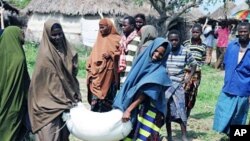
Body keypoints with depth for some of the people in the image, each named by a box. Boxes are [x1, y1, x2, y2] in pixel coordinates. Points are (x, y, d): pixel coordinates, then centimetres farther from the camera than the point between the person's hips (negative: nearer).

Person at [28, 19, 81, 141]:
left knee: (64, 130, 14)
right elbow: (52, 80, -17)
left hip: (65, 96, 7)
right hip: (49, 100, -7)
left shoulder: (66, 50, 6)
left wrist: (75, 95, 3)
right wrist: (64, 100, -17)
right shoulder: (45, 54, -15)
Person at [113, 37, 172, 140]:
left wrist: (129, 109, -22)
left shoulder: (160, 71, -12)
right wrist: (123, 106, 6)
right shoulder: (143, 60, 7)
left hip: (148, 111, -6)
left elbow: (146, 93, -18)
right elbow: (131, 83, 10)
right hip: (134, 107, 6)